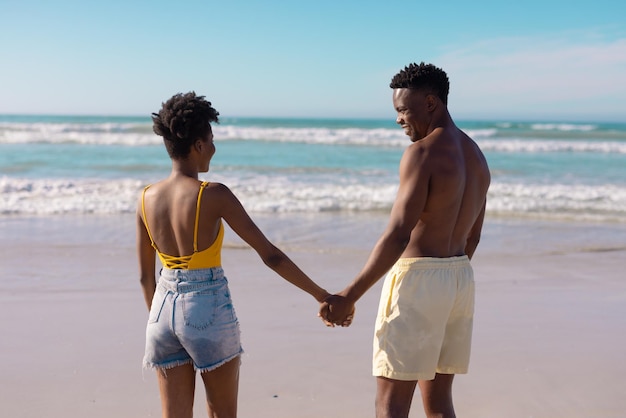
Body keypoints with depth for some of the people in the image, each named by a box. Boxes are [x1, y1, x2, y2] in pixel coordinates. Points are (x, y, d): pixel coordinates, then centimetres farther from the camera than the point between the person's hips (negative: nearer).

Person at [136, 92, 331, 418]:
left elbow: (145, 275, 8)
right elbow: (270, 255, -14)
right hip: (209, 312, -5)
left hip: (164, 309, 5)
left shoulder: (146, 199, 1)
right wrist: (321, 295, -5)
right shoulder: (214, 195, -15)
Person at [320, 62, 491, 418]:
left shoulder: (422, 152, -15)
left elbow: (398, 236, -22)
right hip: (461, 279, 9)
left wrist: (349, 296, -19)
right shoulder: (477, 157, 11)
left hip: (417, 277, -8)